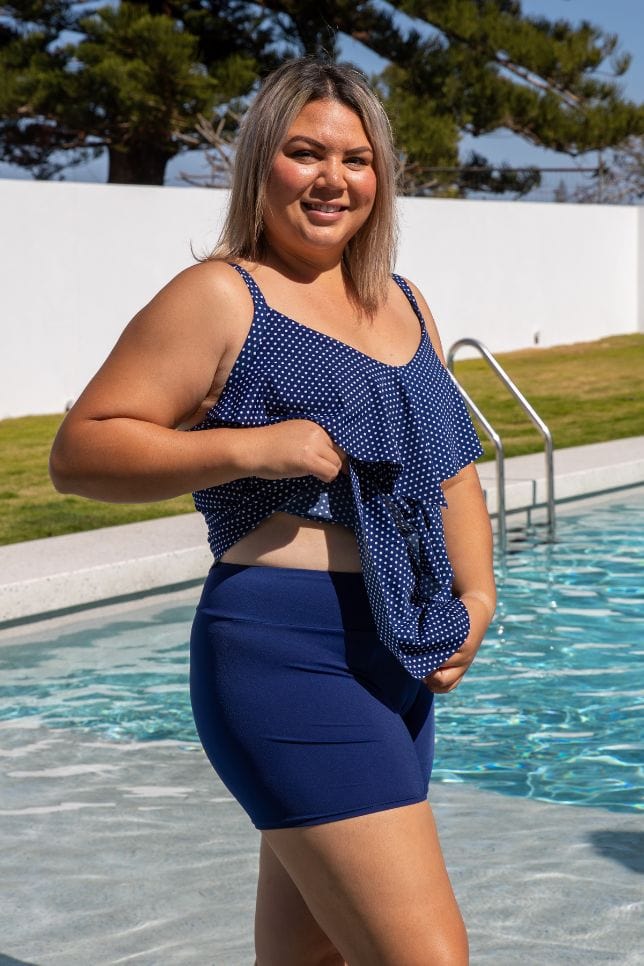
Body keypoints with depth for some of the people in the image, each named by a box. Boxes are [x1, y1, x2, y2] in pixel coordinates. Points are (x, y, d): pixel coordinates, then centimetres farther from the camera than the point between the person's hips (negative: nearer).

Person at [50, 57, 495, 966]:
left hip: (403, 667, 8)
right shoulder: (220, 298, -6)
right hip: (288, 655, -8)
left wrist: (476, 594, 6)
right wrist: (248, 448, -20)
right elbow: (80, 451, -9)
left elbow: (451, 470, 23)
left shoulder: (405, 305, 17)